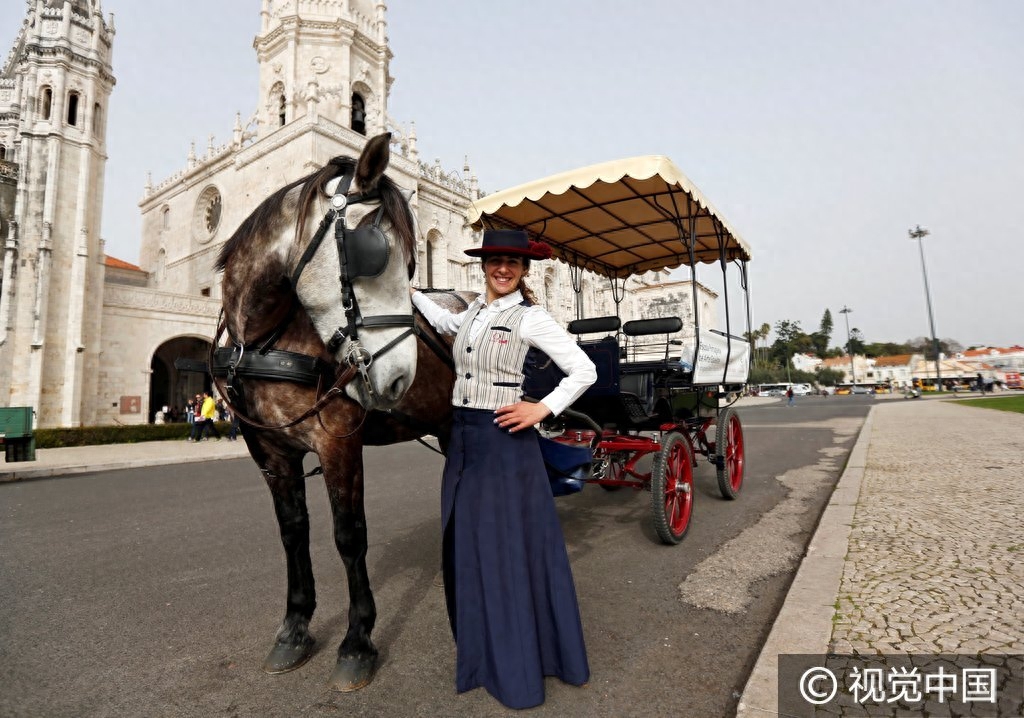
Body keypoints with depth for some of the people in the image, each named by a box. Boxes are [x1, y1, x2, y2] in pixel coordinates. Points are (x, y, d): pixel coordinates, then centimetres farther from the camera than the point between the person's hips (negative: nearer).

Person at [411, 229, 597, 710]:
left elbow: (585, 371, -11)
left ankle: (518, 663, 24)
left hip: (504, 438, -7)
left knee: (511, 543, 4)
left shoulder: (530, 318, -9)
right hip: (463, 437, 7)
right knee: (467, 544, 16)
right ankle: (485, 649, 37)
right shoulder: (472, 313, 11)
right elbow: (444, 323, 36)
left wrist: (543, 409, -17)